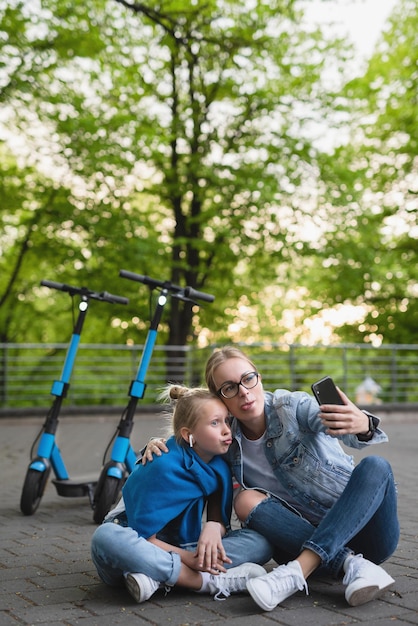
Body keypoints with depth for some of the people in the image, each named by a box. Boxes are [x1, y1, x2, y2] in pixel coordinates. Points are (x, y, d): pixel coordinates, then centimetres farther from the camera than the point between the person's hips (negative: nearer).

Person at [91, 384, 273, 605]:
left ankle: (157, 576, -31)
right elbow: (144, 538, -21)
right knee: (106, 537, -40)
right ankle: (213, 581, -36)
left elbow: (221, 521, -2)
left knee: (260, 542, -17)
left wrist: (213, 528, -25)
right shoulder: (164, 466, -23)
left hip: (181, 546, 5)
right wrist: (188, 558, -31)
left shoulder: (220, 467, -6)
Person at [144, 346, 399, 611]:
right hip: (306, 535, 2)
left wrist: (363, 426, -54)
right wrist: (158, 446, -9)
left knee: (375, 466, -29)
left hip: (366, 530, -2)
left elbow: (337, 424, -31)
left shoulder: (292, 406, -12)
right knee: (246, 500, -19)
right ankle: (353, 566, -30)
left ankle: (299, 570, -36)